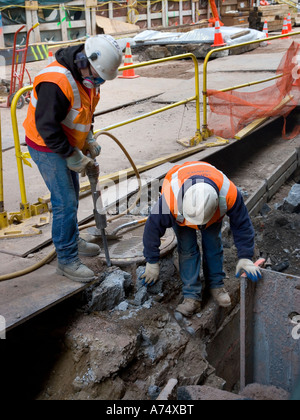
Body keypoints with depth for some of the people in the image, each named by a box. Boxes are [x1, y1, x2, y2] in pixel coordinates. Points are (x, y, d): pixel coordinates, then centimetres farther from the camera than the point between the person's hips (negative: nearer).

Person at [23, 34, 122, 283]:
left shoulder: (86, 75, -1)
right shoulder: (56, 82, -31)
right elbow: (46, 127, -29)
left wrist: (89, 140, 5)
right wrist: (71, 156, -22)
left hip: (68, 144, 9)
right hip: (47, 148, -9)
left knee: (71, 195, 21)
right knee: (65, 202, -7)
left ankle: (72, 240, 41)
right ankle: (67, 260, 5)